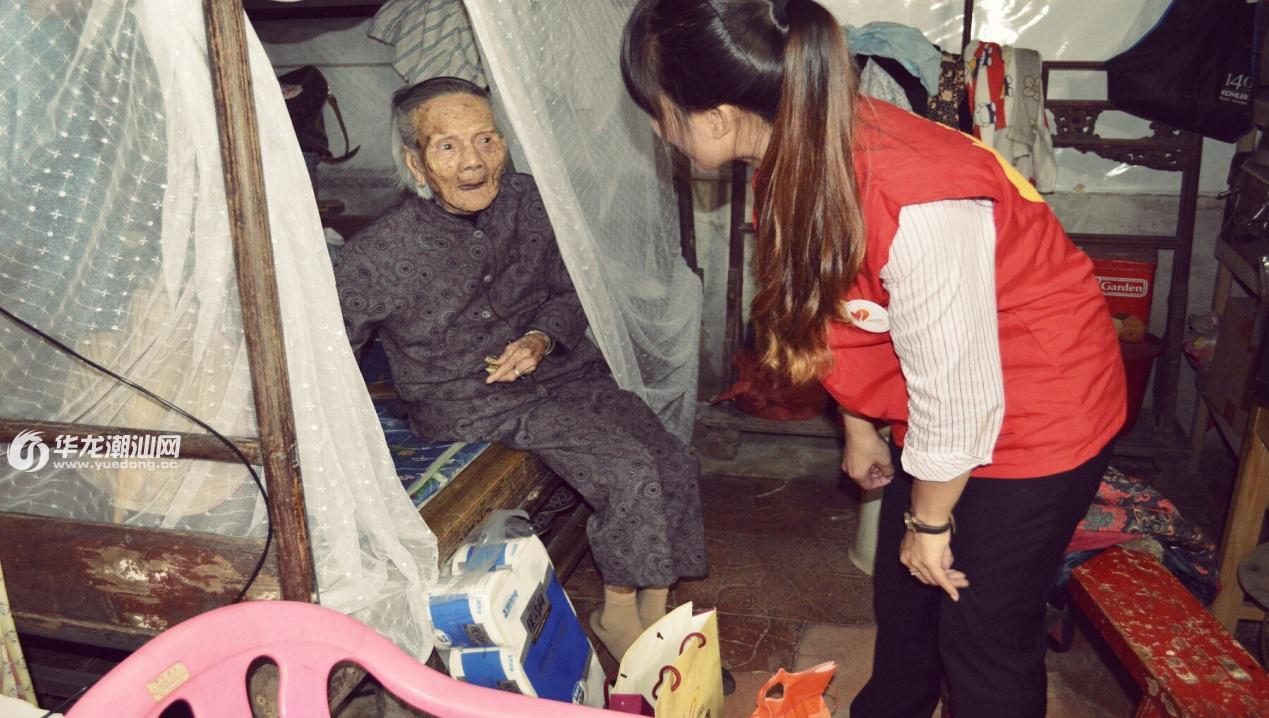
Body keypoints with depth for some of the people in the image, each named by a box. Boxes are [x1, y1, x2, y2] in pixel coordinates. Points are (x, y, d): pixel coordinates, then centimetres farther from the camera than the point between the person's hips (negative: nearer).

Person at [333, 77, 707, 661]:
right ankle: (618, 613, 2)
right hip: (467, 404, -5)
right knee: (629, 474, -22)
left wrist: (542, 339, -9)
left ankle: (655, 617, 9)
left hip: (556, 369, 6)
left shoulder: (529, 203, -4)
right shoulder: (380, 254, -17)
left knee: (675, 463, -9)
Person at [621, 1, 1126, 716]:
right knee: (902, 597, 23)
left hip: (1035, 415, -7)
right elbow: (839, 313, 3)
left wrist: (929, 520, -9)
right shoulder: (804, 149, -11)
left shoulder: (914, 207, -38)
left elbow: (957, 397, -26)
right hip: (939, 407, 8)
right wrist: (860, 429, 14)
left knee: (986, 636, 9)